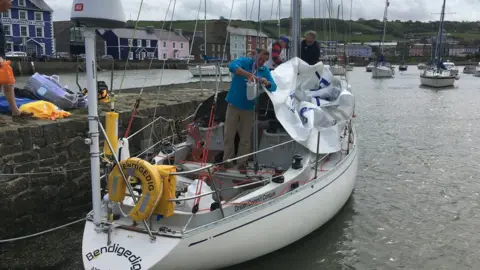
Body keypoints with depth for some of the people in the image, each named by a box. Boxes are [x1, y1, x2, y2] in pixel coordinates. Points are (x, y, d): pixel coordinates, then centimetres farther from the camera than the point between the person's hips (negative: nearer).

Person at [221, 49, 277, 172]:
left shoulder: (265, 70, 3)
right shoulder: (244, 61, -8)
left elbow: (273, 87, -2)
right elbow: (232, 66, -30)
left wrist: (266, 82, -24)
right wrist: (248, 74, -42)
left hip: (249, 108, 2)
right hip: (234, 105, -2)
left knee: (245, 138, 7)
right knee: (228, 135, 5)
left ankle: (242, 163, 20)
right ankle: (227, 161, 18)